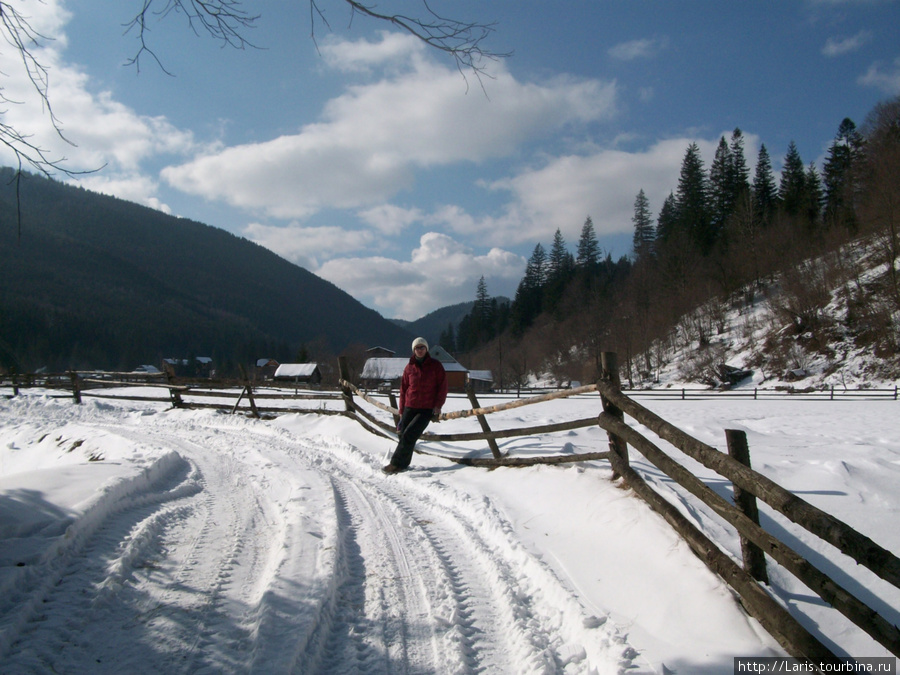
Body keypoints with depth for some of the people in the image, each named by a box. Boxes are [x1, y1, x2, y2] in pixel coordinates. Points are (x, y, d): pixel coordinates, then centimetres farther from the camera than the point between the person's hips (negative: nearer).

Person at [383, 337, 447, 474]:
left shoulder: (435, 365, 0)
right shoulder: (409, 367, 8)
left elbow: (443, 387, 0)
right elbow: (403, 390, 13)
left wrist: (438, 406, -8)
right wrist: (401, 411, 11)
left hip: (427, 409, -4)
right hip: (410, 408, 4)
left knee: (409, 435, -15)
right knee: (403, 435, 0)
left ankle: (397, 464, -8)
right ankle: (403, 464, 14)